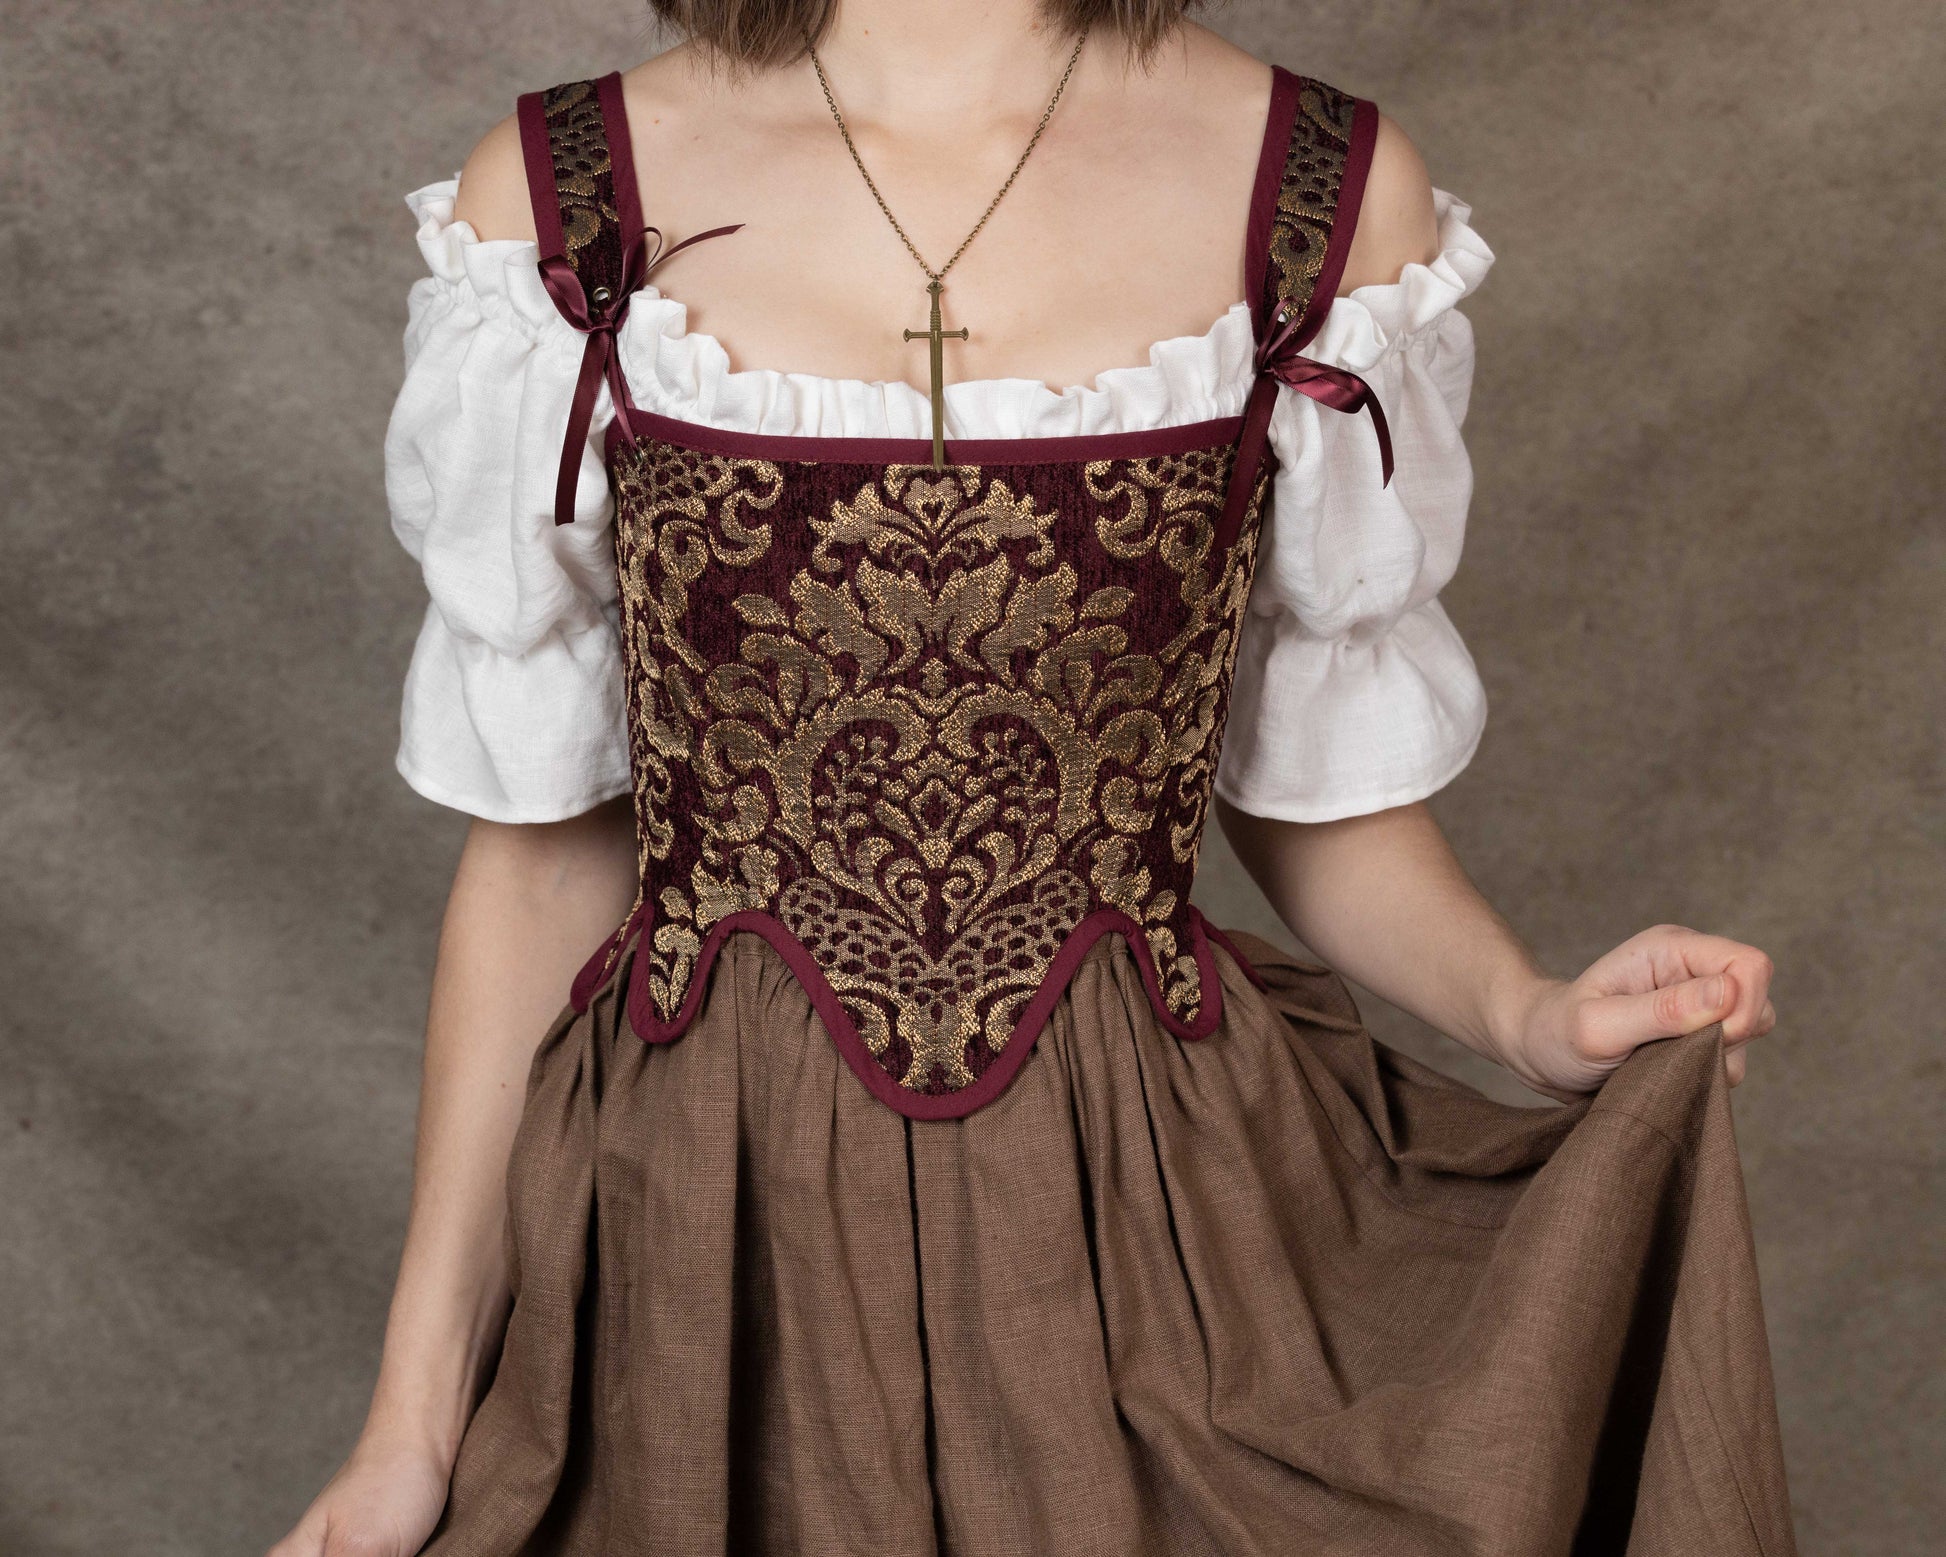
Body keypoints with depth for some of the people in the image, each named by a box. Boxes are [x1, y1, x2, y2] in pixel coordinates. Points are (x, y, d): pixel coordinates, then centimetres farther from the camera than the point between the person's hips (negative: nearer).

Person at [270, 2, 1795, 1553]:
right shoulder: (554, 197, -7)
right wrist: (416, 1411, -2)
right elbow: (550, 839, -2)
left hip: (1150, 1221, 0)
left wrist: (1529, 1011, -15)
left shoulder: (1335, 190, -6)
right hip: (709, 1239, 0)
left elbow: (1319, 781, 5)